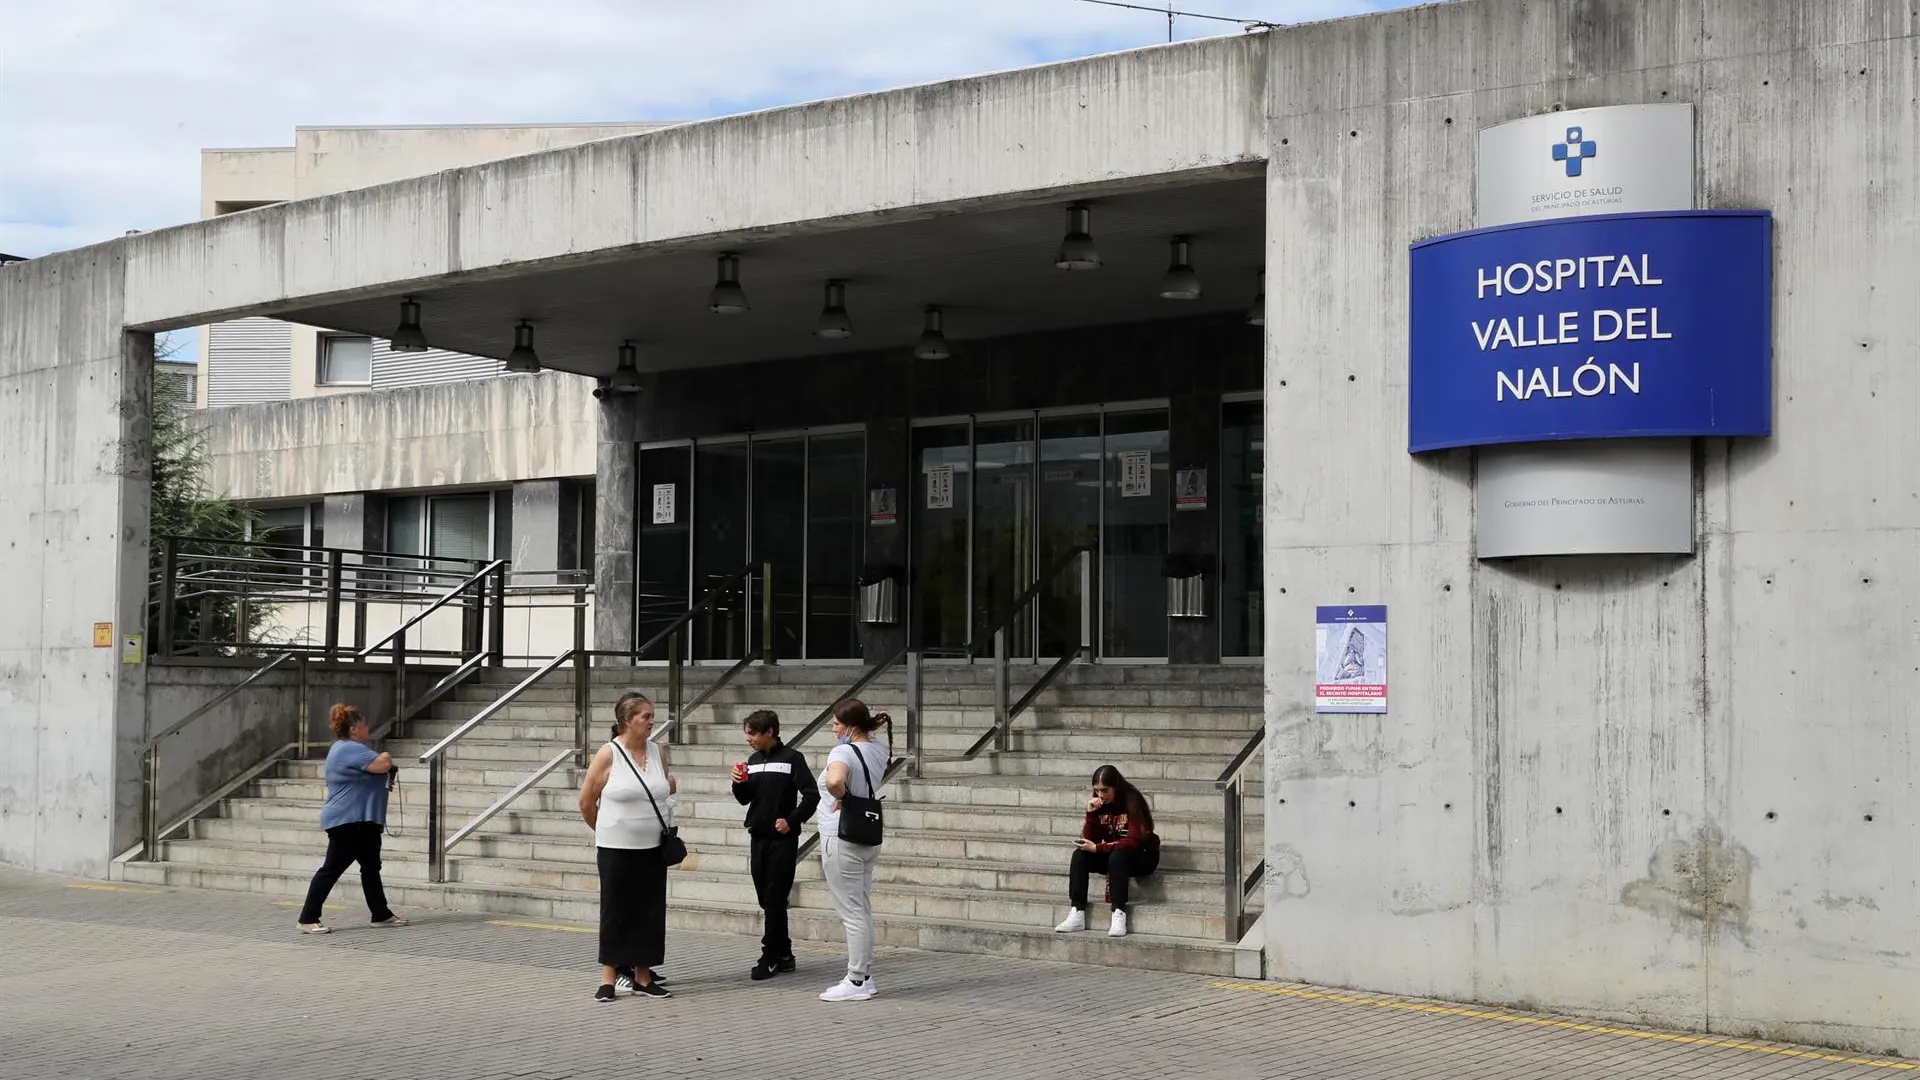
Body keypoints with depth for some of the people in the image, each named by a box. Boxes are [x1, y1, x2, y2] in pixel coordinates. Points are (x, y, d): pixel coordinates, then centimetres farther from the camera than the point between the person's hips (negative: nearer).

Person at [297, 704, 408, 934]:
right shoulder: (349, 749, -17)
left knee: (371, 867, 14)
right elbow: (382, 764, -24)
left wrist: (384, 760, 7)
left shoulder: (350, 748, 17)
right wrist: (386, 756, -2)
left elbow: (374, 770, 26)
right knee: (332, 869, -8)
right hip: (347, 821, -11)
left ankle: (381, 914, 19)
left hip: (362, 822, 11)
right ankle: (308, 919, -5)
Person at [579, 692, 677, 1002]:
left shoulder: (656, 752, 6)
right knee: (616, 912, 2)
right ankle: (609, 978, 9)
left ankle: (643, 976, 16)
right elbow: (586, 802, -2)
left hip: (653, 848, 5)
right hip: (617, 849, -5)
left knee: (650, 912, 7)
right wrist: (605, 830, 9)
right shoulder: (608, 755, -9)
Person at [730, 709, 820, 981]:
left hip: (783, 838, -7)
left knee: (775, 899, -5)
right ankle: (784, 955, 20)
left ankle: (770, 958, 0)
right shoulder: (753, 760, 10)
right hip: (758, 837, 7)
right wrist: (739, 783, -4)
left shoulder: (791, 758, -8)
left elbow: (811, 795, -10)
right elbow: (745, 799, 15)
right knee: (768, 900, 10)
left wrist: (792, 820, -17)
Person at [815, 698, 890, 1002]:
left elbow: (834, 781, -42)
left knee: (851, 913, -2)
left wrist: (841, 797, -20)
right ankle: (865, 977, 22)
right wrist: (870, 725, 8)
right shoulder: (879, 750, 4)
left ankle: (856, 982, 3)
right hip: (869, 837, 9)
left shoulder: (843, 752, -21)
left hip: (841, 839, -9)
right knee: (863, 911, 15)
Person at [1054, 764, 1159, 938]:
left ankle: (1119, 915, -39)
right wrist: (1091, 813, -20)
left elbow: (1133, 841, -27)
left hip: (1142, 856, -6)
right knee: (1080, 855, -19)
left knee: (1117, 856, -36)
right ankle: (1077, 914, -26)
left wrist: (1097, 848, -27)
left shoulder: (1132, 801, -19)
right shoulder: (1100, 804, -3)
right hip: (1112, 855, 6)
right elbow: (1090, 840, -6)